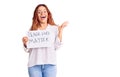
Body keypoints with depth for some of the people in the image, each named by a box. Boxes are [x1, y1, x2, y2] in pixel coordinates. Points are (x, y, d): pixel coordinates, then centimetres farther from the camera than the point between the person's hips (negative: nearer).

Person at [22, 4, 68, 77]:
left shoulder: (55, 28, 8)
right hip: (34, 64, 1)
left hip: (50, 64, -1)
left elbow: (57, 46, -2)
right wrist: (25, 43, -10)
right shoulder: (32, 30, 10)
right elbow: (28, 49, 11)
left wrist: (61, 30, -2)